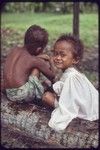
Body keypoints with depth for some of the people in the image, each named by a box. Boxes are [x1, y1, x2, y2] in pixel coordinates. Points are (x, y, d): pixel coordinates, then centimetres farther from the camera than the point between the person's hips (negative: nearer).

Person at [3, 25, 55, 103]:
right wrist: (49, 61, 26)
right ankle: (39, 95, 10)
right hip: (23, 94, -7)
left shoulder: (14, 50, 8)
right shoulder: (36, 61, -5)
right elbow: (52, 76, 9)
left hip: (9, 94, 7)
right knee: (37, 67, 3)